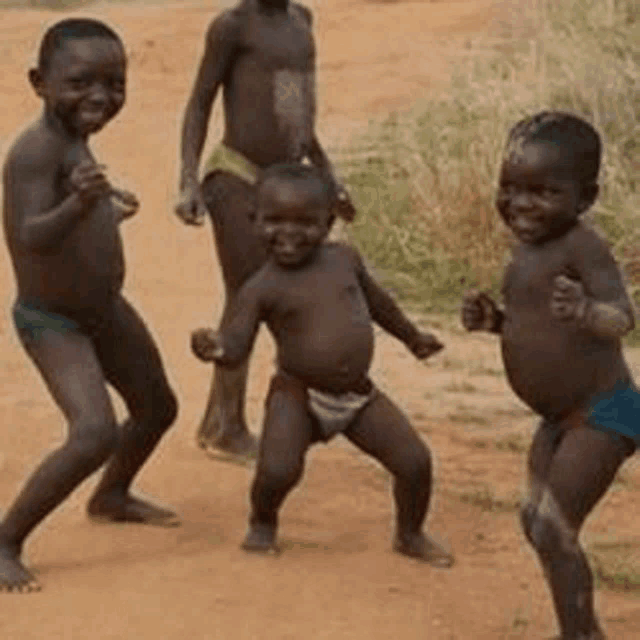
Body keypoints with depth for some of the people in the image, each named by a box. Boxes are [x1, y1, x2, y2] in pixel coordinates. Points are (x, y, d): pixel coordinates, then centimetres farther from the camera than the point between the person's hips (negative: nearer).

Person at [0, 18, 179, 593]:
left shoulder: (74, 138, -2)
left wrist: (106, 206, 22)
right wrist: (78, 205, -56)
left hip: (104, 309, 9)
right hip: (52, 322, -9)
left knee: (157, 407, 24)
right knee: (95, 432, -25)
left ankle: (112, 497, 52)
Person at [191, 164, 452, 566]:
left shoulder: (345, 260, 4)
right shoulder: (262, 290, -10)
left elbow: (375, 300, 23)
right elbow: (236, 346, -18)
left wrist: (413, 337, 37)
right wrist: (215, 348, -42)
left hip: (358, 395, 4)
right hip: (297, 396, -4)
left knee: (416, 461, -2)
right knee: (278, 469, -25)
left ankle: (410, 534, 27)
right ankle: (263, 525, 11)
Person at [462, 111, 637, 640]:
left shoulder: (582, 248, -21)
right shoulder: (529, 250, 7)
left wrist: (587, 311, -54)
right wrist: (494, 319, 3)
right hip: (561, 419, 10)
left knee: (554, 531, -10)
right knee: (537, 521, 17)